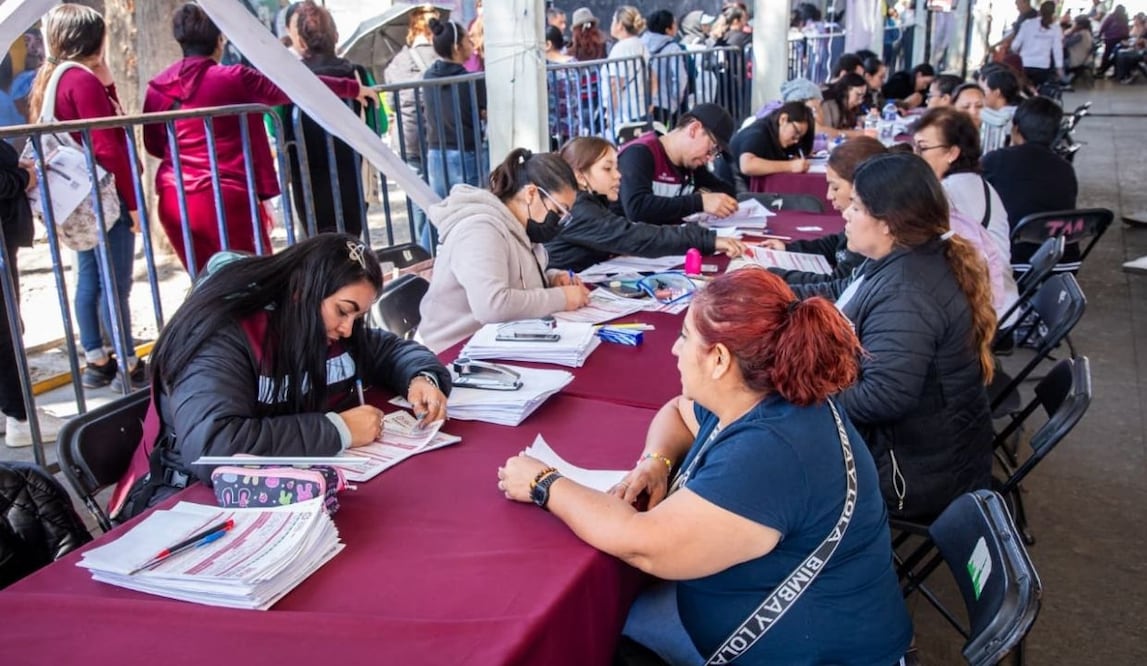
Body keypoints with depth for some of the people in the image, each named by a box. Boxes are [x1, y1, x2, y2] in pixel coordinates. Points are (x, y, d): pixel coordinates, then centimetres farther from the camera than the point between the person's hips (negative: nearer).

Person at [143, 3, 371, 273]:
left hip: (174, 200, 5)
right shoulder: (235, 79, -5)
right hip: (227, 196, -4)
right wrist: (352, 88, 14)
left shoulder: (157, 87, 6)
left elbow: (153, 145, 16)